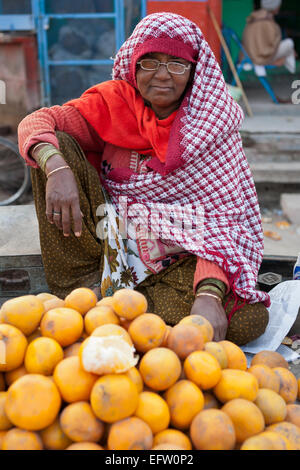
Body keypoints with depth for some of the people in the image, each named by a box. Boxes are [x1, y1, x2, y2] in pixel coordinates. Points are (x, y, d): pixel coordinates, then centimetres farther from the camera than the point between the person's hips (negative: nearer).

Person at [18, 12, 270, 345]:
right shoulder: (115, 100, -5)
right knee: (55, 147, -16)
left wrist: (209, 295, -35)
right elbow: (36, 121, -12)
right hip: (107, 238, 1)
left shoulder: (214, 123, -10)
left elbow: (223, 217, -18)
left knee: (248, 320, -26)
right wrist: (56, 168, -35)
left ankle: (108, 299, -15)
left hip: (176, 257, -1)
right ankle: (80, 289, -14)